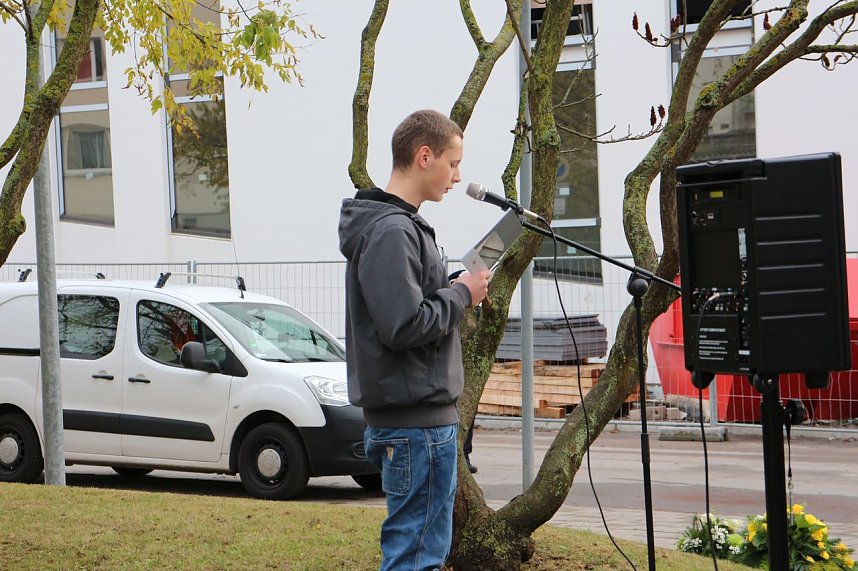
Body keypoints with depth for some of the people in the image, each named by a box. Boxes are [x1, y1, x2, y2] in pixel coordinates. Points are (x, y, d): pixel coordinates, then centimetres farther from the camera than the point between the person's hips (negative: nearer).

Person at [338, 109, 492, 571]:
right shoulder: (392, 233, -17)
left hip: (421, 413, 11)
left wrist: (455, 290, 7)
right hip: (416, 418, -11)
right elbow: (405, 326, -25)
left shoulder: (403, 226, 17)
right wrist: (461, 295, -11)